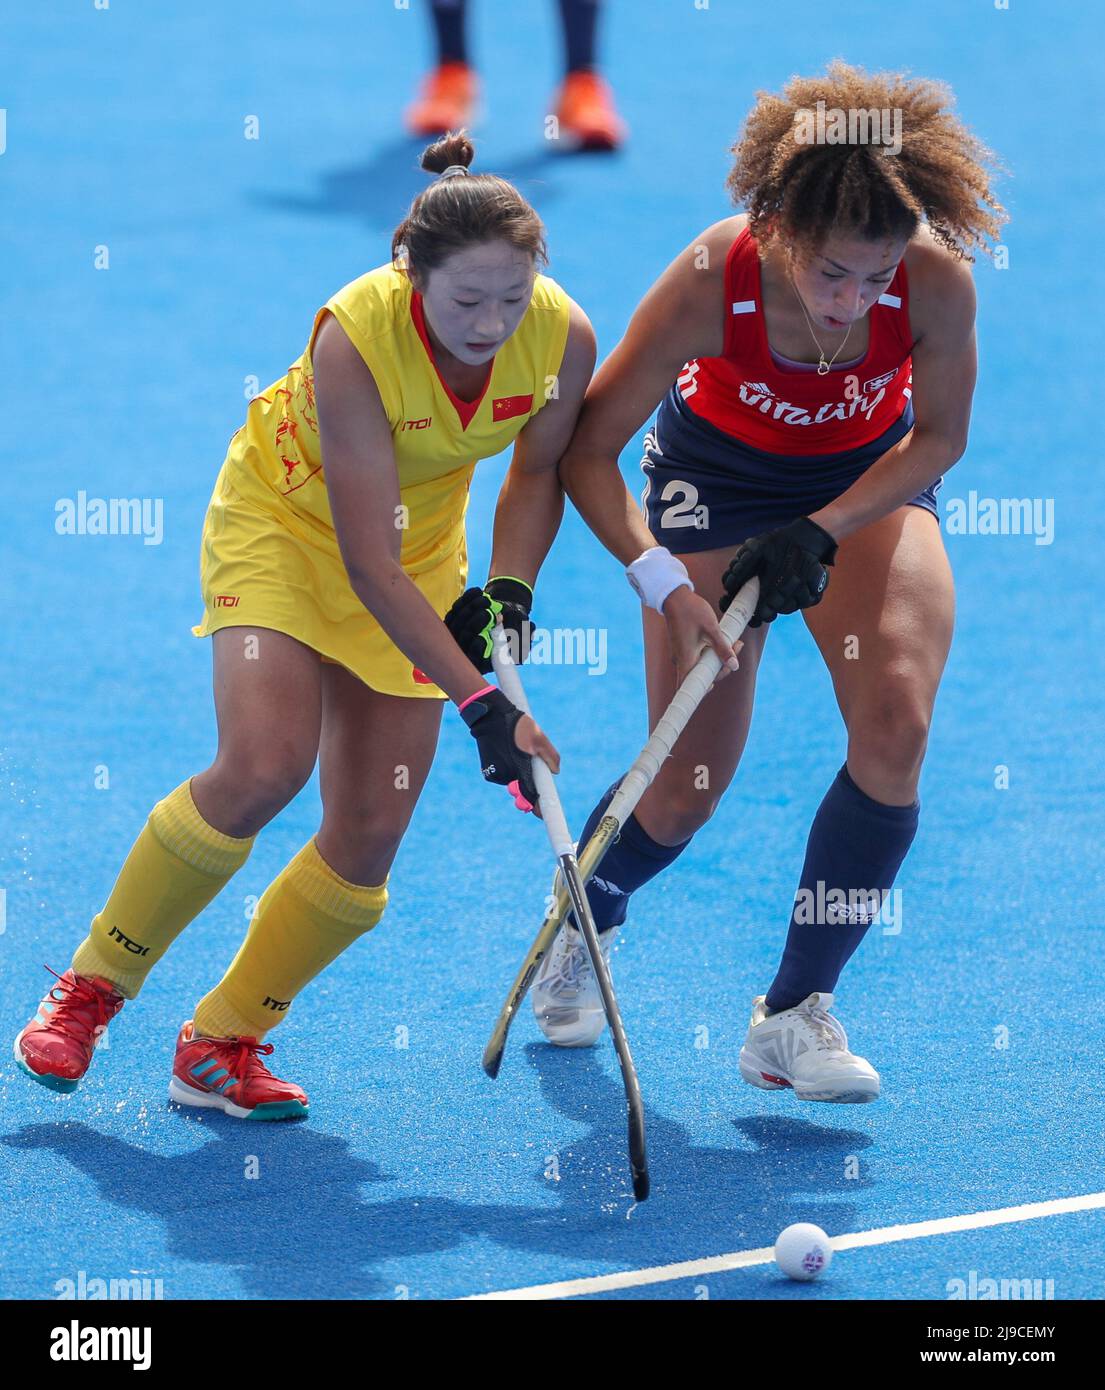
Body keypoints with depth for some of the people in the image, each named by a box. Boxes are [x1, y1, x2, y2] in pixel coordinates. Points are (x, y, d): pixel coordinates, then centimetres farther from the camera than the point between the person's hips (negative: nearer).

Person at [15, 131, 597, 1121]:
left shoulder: (563, 335, -23)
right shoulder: (355, 337, -35)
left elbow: (540, 473, 0)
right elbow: (367, 562, -34)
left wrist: (508, 588, -17)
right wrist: (482, 703, -39)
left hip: (421, 544, 5)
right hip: (283, 518, -4)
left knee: (371, 834, -5)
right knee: (263, 768, -25)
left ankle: (223, 1043, 13)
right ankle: (91, 988, -4)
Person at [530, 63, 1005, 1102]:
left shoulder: (937, 282, -31)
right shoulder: (712, 279, -34)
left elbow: (938, 437, -13)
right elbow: (587, 449, -24)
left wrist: (819, 534, -25)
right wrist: (665, 585, -35)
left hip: (873, 478, 2)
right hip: (717, 474, -2)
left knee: (894, 729, -21)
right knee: (686, 788, -4)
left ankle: (795, 1016, -6)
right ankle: (576, 934, 31)